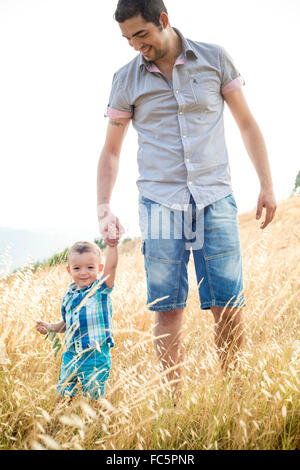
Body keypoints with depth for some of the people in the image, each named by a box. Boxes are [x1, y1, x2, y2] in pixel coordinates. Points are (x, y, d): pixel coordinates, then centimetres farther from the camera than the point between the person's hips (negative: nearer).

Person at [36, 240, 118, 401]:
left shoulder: (101, 289, -6)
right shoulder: (68, 297, 9)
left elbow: (111, 266, -23)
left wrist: (112, 243, -32)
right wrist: (49, 327, 6)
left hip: (96, 356, -5)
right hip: (71, 354, 5)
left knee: (93, 396, 2)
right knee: (63, 394, 11)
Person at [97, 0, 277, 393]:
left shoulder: (215, 59, 5)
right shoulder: (126, 80, 6)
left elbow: (247, 124, 11)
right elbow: (111, 150, 13)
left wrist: (267, 185, 5)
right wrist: (104, 210, 4)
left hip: (215, 199, 0)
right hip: (160, 203, 1)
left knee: (229, 306, -2)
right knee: (167, 309, 0)